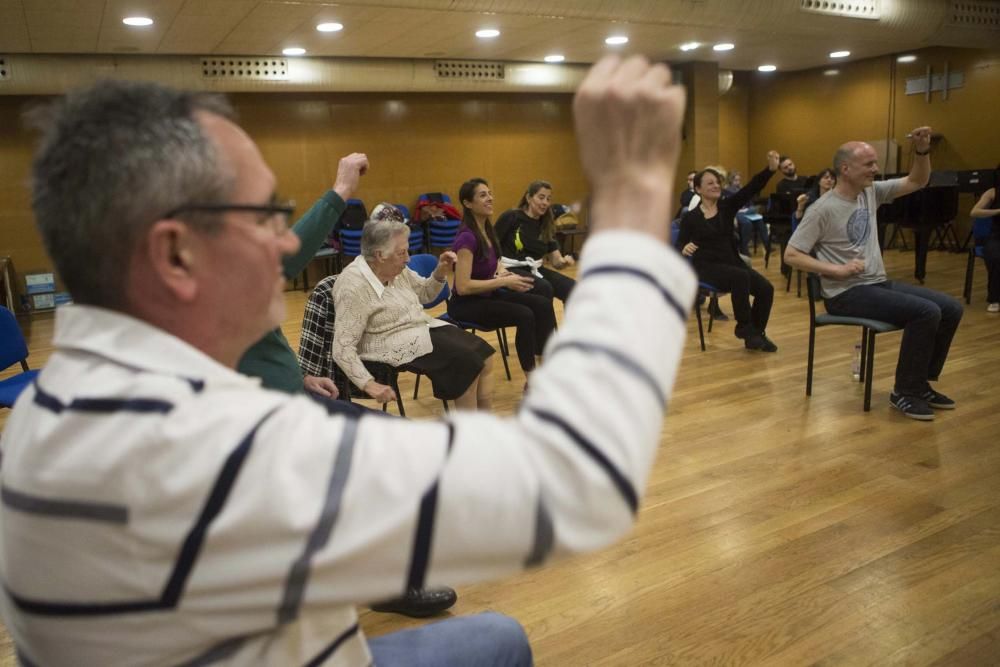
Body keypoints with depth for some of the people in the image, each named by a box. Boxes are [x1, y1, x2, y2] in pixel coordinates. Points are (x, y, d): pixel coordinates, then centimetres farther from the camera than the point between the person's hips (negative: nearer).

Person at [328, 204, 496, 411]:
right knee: (468, 364, -17)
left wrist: (440, 273, -3)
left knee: (483, 355, -2)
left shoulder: (396, 269, 0)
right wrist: (369, 384, -34)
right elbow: (342, 348, -24)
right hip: (399, 346, -8)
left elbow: (424, 294, 18)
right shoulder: (354, 286, -23)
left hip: (424, 330, 9)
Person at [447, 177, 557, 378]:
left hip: (487, 294, 8)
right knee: (524, 315, -26)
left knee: (542, 304, -9)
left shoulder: (487, 229, 5)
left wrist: (502, 272, -2)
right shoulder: (467, 237, -21)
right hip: (466, 304, -8)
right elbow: (463, 286, -27)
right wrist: (504, 281, -24)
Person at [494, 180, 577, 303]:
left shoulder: (546, 226, 11)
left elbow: (555, 260, 7)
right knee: (544, 288, -33)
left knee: (571, 287, -19)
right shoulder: (511, 217, -5)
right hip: (512, 270, -6)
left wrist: (564, 261, -17)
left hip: (534, 270, 6)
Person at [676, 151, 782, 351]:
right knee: (740, 277, -33)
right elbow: (679, 245, -4)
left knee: (765, 288, -14)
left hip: (732, 262, 5)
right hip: (707, 267, -5)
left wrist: (771, 168, -22)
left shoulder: (727, 206, 6)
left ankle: (756, 333, 9)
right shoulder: (690, 217, -1)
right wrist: (684, 248, -29)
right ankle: (744, 328, -16)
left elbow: (751, 188, -7)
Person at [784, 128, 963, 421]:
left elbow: (917, 182, 15)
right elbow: (791, 255, -16)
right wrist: (837, 270, -21)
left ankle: (920, 383, 15)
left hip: (879, 283, 9)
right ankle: (905, 392, -7)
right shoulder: (823, 209, -14)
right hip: (847, 294, -9)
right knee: (926, 312, -24)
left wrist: (922, 151, -5)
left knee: (950, 309, 1)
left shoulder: (871, 192, 9)